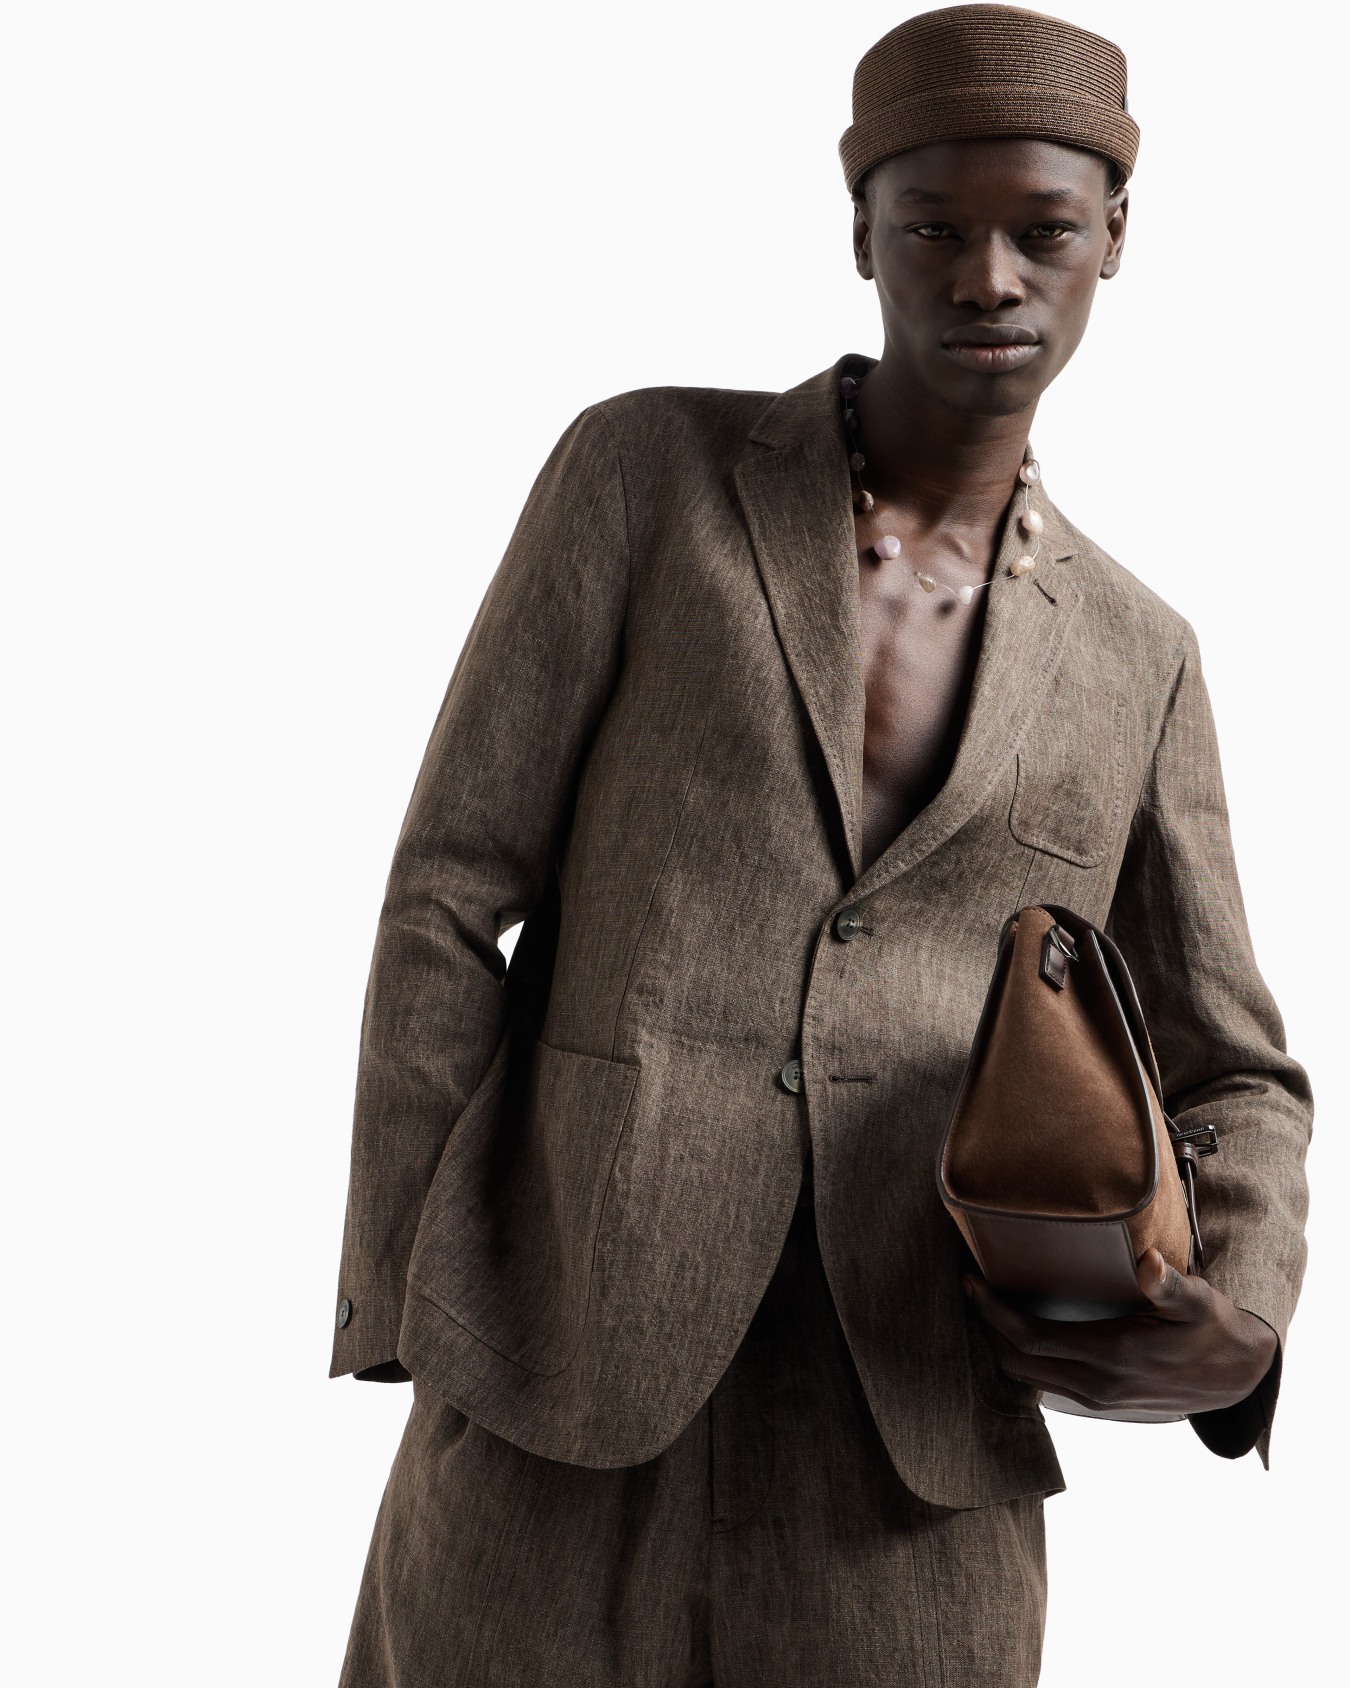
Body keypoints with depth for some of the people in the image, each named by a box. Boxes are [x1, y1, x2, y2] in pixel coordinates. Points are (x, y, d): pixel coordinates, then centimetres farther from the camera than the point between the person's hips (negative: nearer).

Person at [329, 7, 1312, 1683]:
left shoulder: (1136, 660, 10)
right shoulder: (645, 471, 2)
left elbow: (1230, 1084, 13)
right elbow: (450, 898, -1)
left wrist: (1241, 1310, -9)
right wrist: (407, 1336, -5)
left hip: (917, 1478, 2)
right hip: (557, 1407, -2)